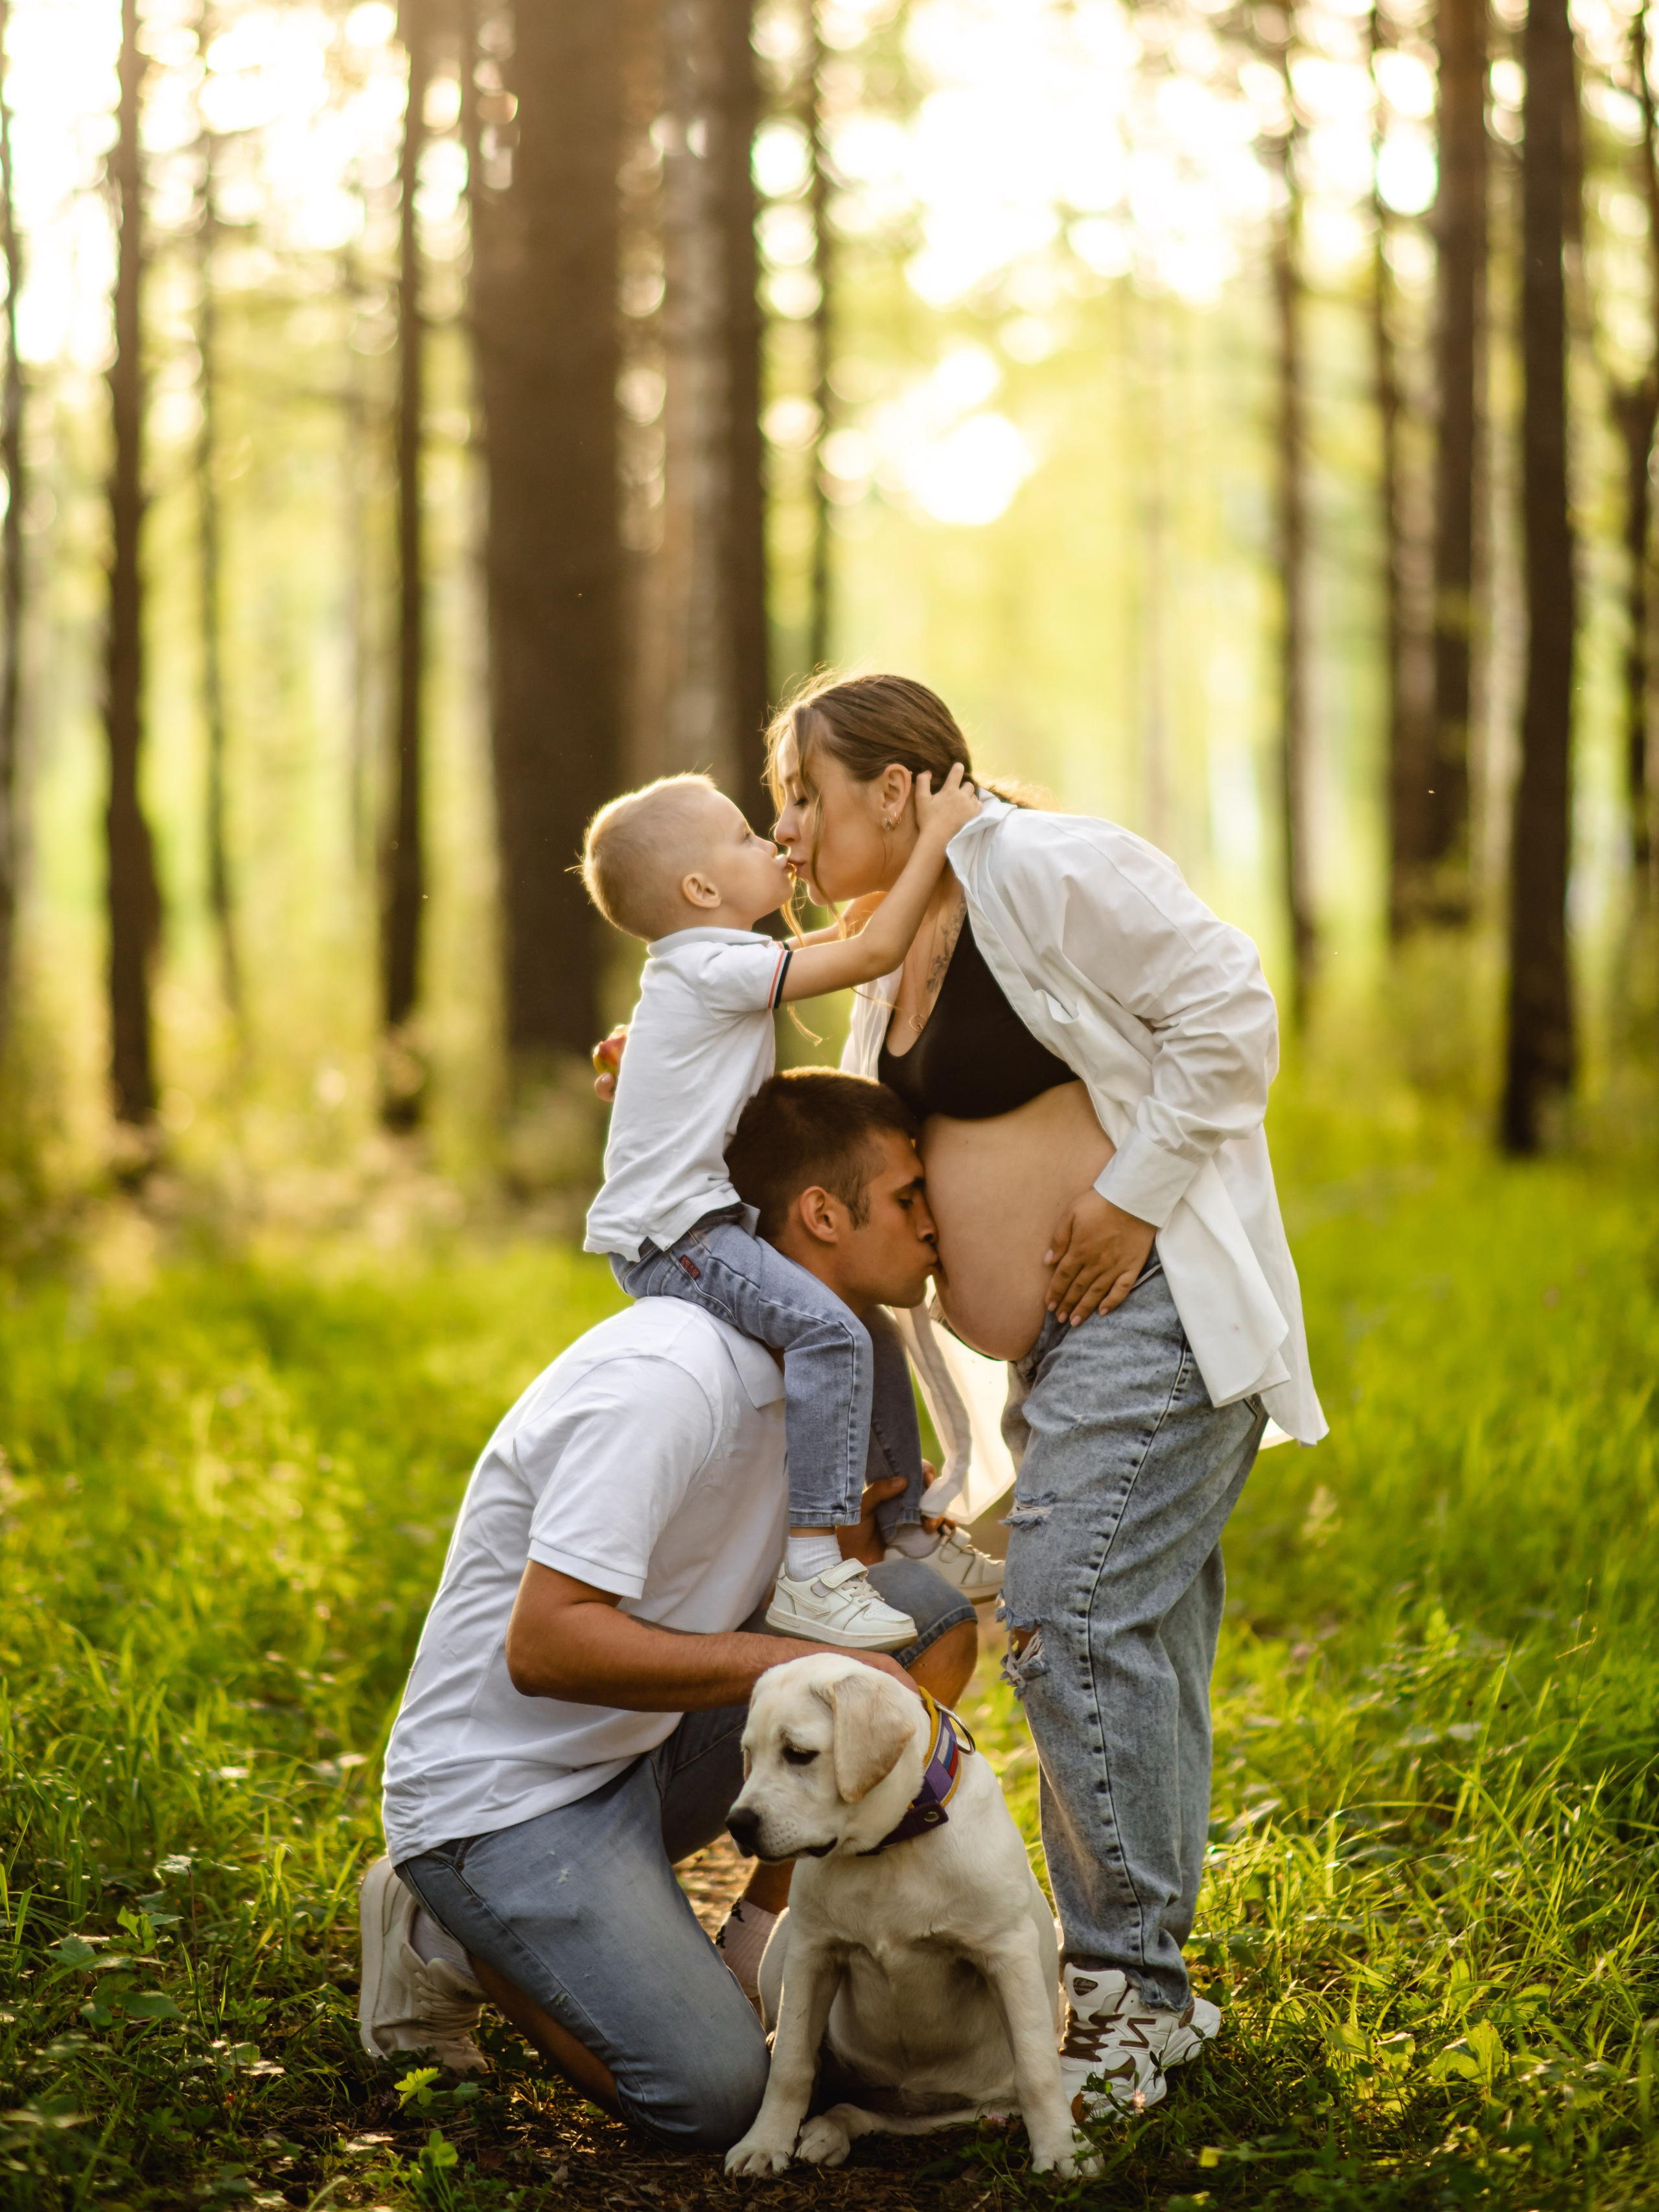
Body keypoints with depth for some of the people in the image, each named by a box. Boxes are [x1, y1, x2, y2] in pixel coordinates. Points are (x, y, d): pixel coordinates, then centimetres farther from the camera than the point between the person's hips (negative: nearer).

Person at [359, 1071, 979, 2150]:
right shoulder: (664, 1379, -25)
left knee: (929, 1612, -5)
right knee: (720, 2096, -21)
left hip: (646, 1749, 8)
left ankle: (759, 1950, 1)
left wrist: (839, 1542, -8)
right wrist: (802, 1660, -27)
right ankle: (456, 1936, 2)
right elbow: (545, 1645, -29)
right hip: (503, 1797, -8)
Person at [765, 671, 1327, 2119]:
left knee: (1076, 1623, -15)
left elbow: (1228, 1014, -16)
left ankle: (1129, 1989, -7)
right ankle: (1144, 1993, 19)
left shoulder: (1050, 871, -12)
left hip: (1156, 1305, -10)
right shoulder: (899, 956, 16)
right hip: (1065, 1342, 10)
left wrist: (1133, 1196, -18)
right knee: (1132, 1635, 12)